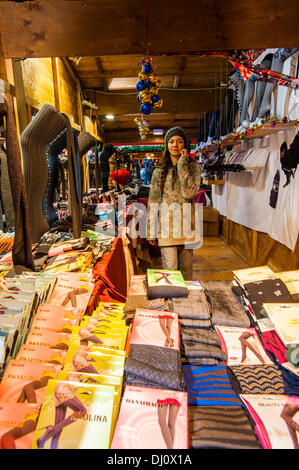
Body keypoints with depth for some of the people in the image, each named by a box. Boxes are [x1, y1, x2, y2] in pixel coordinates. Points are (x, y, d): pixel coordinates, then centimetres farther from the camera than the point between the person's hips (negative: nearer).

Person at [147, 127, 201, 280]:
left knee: (186, 267, 12)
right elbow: (152, 202, 6)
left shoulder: (193, 166, 4)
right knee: (170, 270, -3)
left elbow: (189, 193, -14)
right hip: (166, 226, 0)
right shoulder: (159, 171, 7)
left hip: (186, 225, 0)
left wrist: (183, 165, -12)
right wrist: (151, 231, 4)